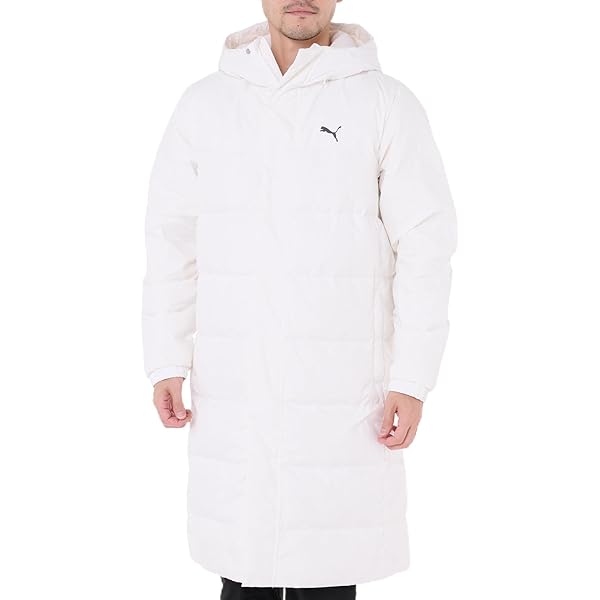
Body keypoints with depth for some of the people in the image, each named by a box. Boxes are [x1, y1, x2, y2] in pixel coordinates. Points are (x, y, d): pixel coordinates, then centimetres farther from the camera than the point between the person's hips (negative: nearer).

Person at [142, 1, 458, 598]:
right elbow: (172, 240, 9)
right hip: (231, 390, 2)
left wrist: (413, 381, -7)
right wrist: (166, 363, 4)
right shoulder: (205, 103, 7)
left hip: (344, 390, -2)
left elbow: (425, 245, -3)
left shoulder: (386, 103, 0)